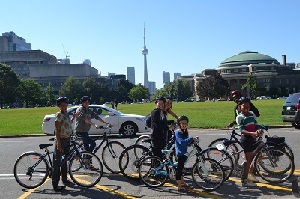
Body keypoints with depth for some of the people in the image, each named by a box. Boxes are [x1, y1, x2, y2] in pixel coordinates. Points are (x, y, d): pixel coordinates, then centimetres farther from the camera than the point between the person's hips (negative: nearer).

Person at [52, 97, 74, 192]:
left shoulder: (66, 114, 9)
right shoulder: (59, 114, -15)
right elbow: (57, 130, -20)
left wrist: (74, 116, 23)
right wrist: (58, 143, -24)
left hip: (67, 140, 9)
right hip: (61, 140, -9)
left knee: (65, 161, 19)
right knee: (57, 163, -6)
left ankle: (64, 179, 33)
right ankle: (55, 185, -3)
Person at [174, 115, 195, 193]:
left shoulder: (185, 132, 12)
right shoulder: (177, 132, -15)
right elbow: (181, 142, -28)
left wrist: (192, 141, 0)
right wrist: (191, 138, -27)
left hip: (184, 153, 9)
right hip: (180, 153, -9)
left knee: (181, 168, 20)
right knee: (179, 169, -4)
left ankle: (182, 183, 32)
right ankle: (179, 187, 0)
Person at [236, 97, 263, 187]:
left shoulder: (252, 114, 11)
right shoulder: (239, 117, -9)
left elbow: (256, 125, 8)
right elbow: (242, 130, -17)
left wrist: (258, 130, -14)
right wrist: (252, 133, -30)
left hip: (253, 139, 7)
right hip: (246, 139, -7)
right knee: (248, 159, -3)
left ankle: (250, 174, 30)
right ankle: (245, 179, 6)